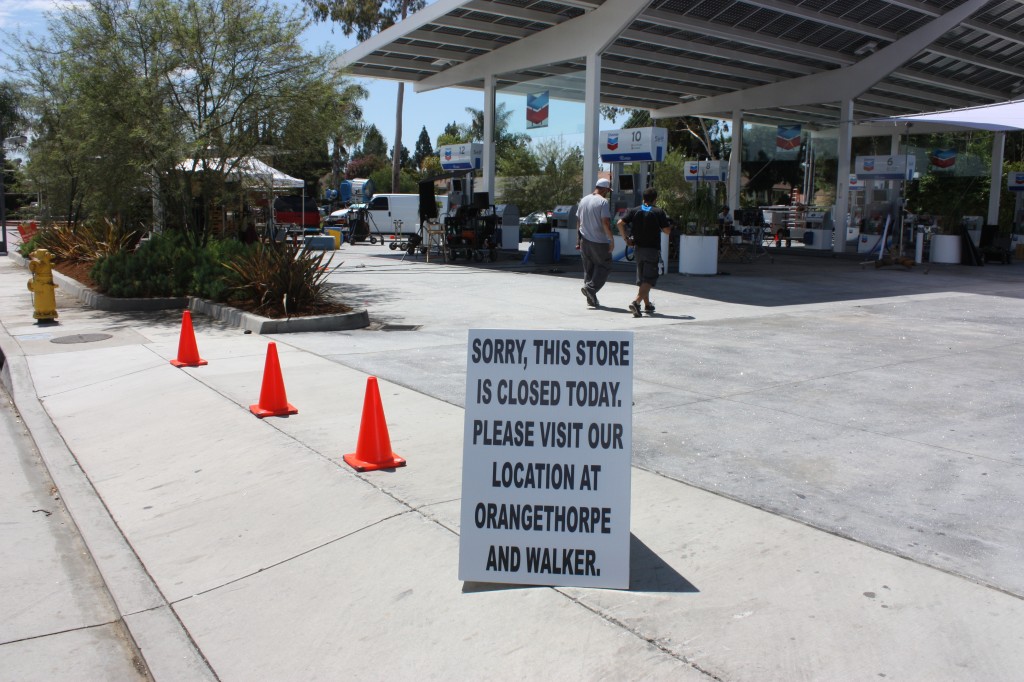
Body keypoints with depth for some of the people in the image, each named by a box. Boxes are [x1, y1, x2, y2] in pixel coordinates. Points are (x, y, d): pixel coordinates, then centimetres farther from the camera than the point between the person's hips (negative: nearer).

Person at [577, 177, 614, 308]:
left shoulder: (583, 200, 11)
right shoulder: (603, 202, -12)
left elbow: (578, 220, 15)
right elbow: (606, 223, -19)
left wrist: (579, 239, 21)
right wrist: (611, 239, -12)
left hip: (585, 240, 7)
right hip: (599, 242, -7)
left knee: (588, 268, 12)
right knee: (604, 267, 5)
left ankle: (591, 298, 12)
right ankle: (590, 287, -13)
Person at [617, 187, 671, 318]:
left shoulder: (634, 211, 2)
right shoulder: (659, 212, -6)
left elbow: (619, 223, -8)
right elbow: (667, 230, -6)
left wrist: (626, 238, 1)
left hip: (638, 248, 4)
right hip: (652, 249, -4)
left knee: (641, 278, 16)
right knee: (649, 279, -5)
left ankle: (647, 305, 26)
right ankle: (636, 302, -24)